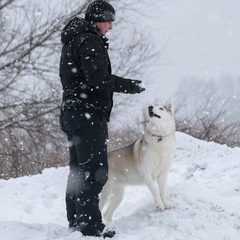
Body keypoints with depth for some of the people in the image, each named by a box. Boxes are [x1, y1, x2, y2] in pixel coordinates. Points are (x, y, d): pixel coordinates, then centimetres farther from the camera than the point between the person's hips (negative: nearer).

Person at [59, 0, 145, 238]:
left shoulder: (73, 40, 20)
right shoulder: (90, 40, -12)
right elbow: (97, 78, -21)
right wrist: (128, 85, -11)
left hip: (72, 111, 11)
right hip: (89, 112, -11)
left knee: (78, 169, 14)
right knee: (95, 171, -11)